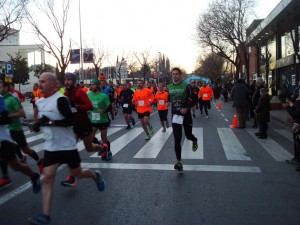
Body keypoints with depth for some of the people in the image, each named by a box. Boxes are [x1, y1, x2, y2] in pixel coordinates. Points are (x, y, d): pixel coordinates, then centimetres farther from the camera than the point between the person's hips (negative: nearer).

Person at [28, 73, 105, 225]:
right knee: (47, 178, -5)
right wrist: (37, 125, -2)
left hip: (67, 146, -6)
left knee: (77, 174, 12)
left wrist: (50, 122, -31)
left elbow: (71, 121, -23)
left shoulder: (60, 99, -18)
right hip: (50, 147, 6)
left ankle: (95, 176, 44)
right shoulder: (39, 102, 6)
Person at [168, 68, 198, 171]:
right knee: (177, 140, -1)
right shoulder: (169, 87, 3)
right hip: (175, 115, 2)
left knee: (188, 135, 13)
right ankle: (179, 162, 5)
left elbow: (192, 100, -11)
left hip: (186, 115, -2)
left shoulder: (185, 86, -9)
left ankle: (194, 140, 52)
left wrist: (186, 108, -24)